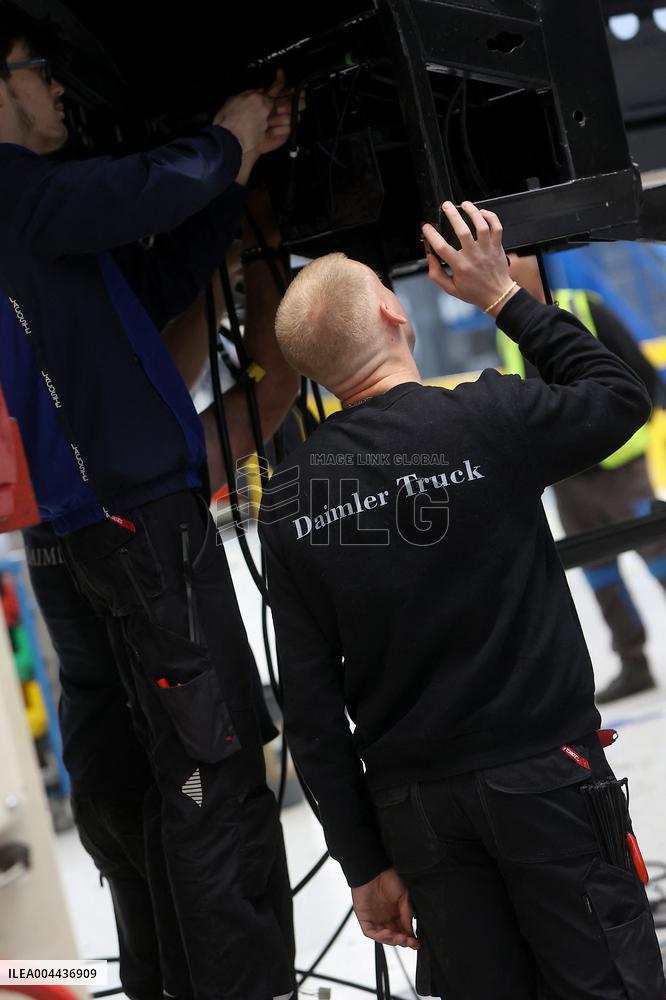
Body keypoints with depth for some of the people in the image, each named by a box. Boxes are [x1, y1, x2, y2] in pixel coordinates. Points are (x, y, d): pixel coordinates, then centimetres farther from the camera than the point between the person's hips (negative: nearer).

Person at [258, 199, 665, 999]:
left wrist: (363, 860, 8)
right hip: (543, 775, -4)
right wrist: (504, 295, 12)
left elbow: (311, 703, 1)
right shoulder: (488, 419, -12)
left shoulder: (288, 500, 0)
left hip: (413, 806, 4)